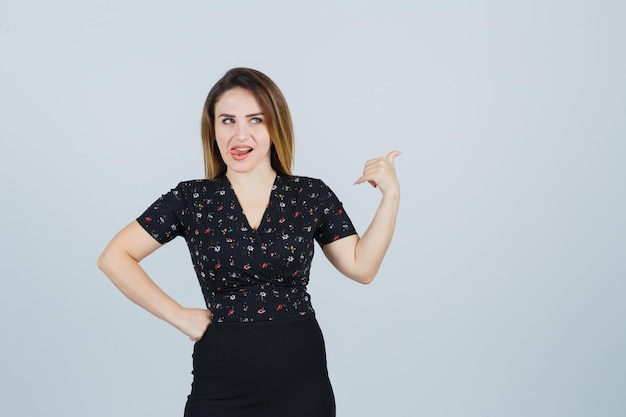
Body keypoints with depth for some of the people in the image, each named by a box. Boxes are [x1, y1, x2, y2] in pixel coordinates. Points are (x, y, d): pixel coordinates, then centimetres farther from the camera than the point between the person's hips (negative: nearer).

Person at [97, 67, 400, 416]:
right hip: (221, 385, -1)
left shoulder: (312, 195, 0)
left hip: (301, 379, 1)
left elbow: (361, 266, 2)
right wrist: (178, 315, -6)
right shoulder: (191, 199, -3)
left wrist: (391, 196, -5)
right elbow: (114, 258, -1)